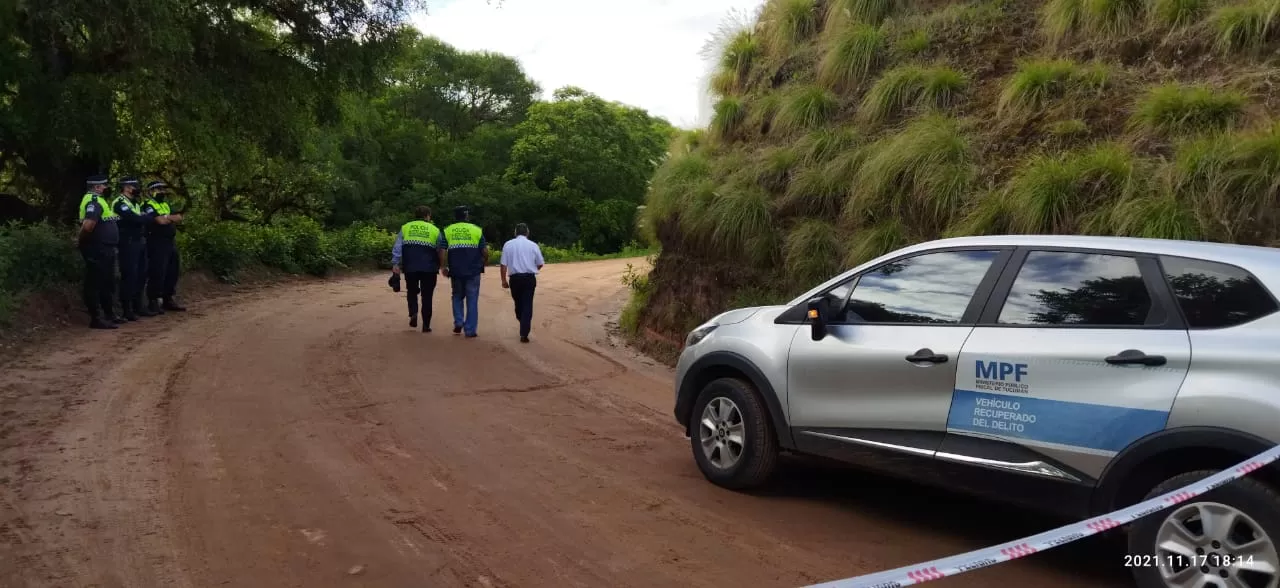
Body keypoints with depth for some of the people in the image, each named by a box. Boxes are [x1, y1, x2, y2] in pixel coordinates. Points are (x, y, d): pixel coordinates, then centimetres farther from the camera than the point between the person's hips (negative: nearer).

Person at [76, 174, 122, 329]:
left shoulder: (99, 200, 17)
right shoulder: (93, 201, -17)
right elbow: (88, 225, -31)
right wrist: (81, 240, -17)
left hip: (105, 249, 11)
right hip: (96, 250, -11)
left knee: (108, 283, 18)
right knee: (95, 284, -5)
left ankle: (109, 314, 29)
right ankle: (96, 318, -1)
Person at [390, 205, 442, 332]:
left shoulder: (405, 228, 10)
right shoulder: (435, 230, 7)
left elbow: (397, 247, 0)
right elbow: (441, 252, 9)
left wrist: (395, 263, -4)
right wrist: (442, 266, 22)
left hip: (410, 268, 1)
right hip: (429, 268, -1)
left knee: (412, 292, 21)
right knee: (427, 296, 7)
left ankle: (413, 313, -2)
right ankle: (426, 325, 7)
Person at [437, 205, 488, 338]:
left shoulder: (447, 231, 5)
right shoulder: (477, 230, 2)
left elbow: (442, 251, -3)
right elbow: (485, 252, -1)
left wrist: (443, 267, 8)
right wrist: (483, 263, 17)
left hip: (456, 271, 1)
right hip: (473, 271, -1)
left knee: (457, 296, 22)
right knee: (472, 300, 5)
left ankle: (458, 323, 8)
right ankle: (470, 330, 5)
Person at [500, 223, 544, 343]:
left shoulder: (508, 244, 2)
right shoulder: (533, 245, 1)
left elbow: (504, 264, -1)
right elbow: (540, 264, 9)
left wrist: (504, 280, 7)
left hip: (514, 278, 1)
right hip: (529, 278, -1)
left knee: (518, 303, 18)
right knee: (527, 305, 0)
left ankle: (523, 328, 32)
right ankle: (524, 334, -6)